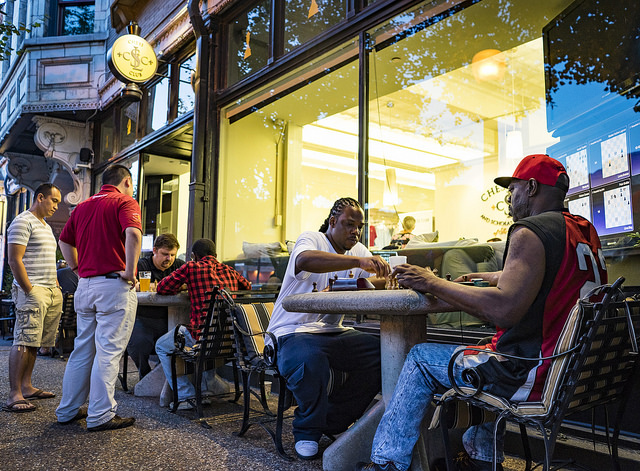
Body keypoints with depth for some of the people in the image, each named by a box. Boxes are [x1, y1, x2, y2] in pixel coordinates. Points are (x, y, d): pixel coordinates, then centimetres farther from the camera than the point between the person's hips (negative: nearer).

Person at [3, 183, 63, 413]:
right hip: (32, 291, -9)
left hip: (50, 292, 9)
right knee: (24, 342, -11)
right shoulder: (22, 222, -7)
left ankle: (26, 387, 16)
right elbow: (14, 260, -15)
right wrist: (30, 291, -17)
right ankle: (14, 396, -9)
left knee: (33, 342, 10)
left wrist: (55, 286, 16)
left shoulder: (46, 226, 22)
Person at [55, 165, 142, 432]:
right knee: (108, 351, -1)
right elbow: (133, 234, -24)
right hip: (114, 285, -7)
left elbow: (64, 242, 20)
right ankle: (100, 416, 5)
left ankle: (68, 410, 26)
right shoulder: (125, 202, -5)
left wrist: (79, 270, 19)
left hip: (85, 286, 7)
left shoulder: (83, 206, 17)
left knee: (83, 349, 16)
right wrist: (129, 271, -18)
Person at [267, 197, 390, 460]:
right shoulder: (311, 240, -7)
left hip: (332, 333, 7)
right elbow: (305, 260, -33)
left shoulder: (358, 250, 15)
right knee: (310, 361, -38)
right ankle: (307, 430, -6)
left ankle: (333, 422, 2)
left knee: (381, 353, -15)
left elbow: (377, 283, 2)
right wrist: (358, 261, -40)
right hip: (294, 331, -6)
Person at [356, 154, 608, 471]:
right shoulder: (585, 230, 11)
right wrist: (486, 277, 35)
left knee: (421, 358, 5)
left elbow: (504, 310, -29)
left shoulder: (530, 231, -17)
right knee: (491, 348, 34)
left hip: (535, 377, -9)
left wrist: (433, 283, -20)